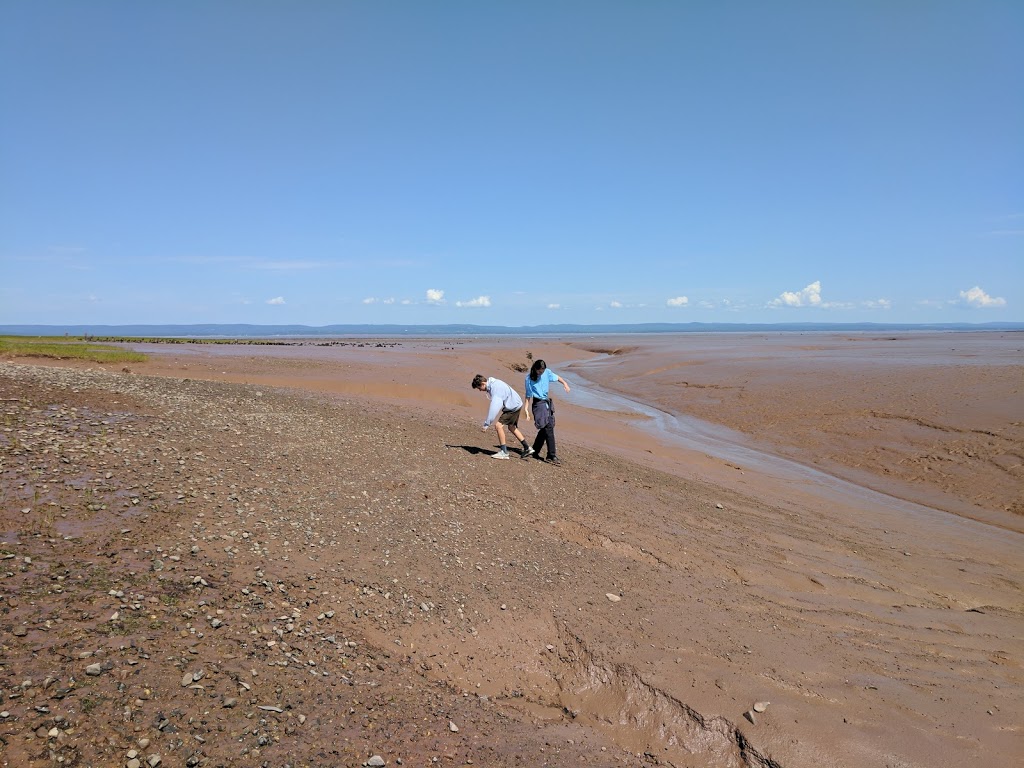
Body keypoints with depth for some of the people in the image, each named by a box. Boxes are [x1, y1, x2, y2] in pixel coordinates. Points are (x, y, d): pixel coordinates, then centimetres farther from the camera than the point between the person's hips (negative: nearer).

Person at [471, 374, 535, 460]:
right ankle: (527, 448, 30)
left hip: (513, 407, -10)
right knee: (511, 427, 23)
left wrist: (487, 424, -33)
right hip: (516, 405, 10)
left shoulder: (495, 388, -28)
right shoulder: (492, 384, 3)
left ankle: (504, 452, -7)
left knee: (498, 425, -14)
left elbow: (494, 407, -34)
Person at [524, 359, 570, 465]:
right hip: (538, 403, -6)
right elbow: (528, 395, -6)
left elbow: (557, 377, 15)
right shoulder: (529, 379, -10)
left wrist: (565, 383, -4)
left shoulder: (547, 372, 1)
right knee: (548, 428, -14)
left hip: (547, 402, 6)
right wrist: (526, 409, -10)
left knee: (545, 428, 9)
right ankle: (552, 456, -14)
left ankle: (535, 451, 26)